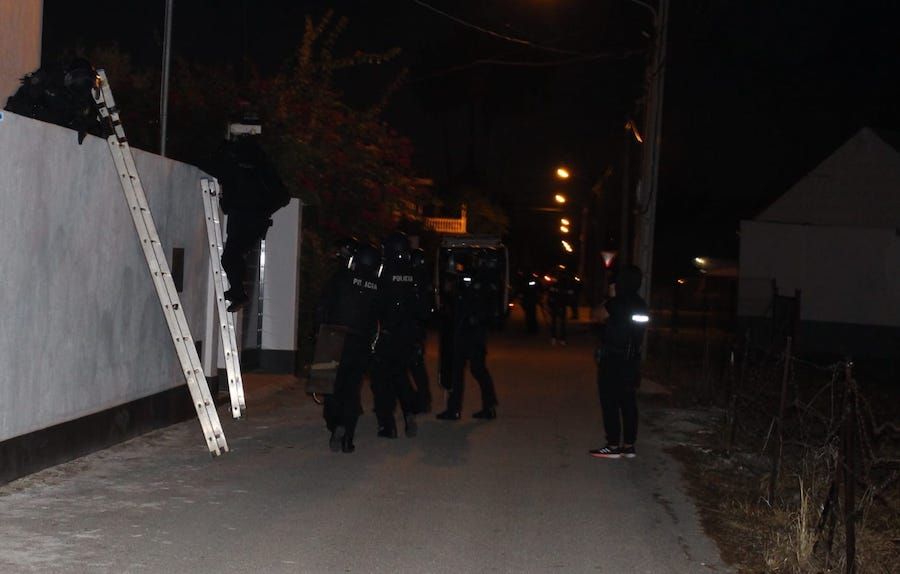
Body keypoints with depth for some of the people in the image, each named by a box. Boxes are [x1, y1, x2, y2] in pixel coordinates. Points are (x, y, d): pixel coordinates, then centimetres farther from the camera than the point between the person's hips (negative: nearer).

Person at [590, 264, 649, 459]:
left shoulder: (615, 303, -17)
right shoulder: (641, 305, 7)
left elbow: (600, 318, 1)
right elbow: (640, 336, 13)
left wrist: (612, 296, 4)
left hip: (611, 360, -7)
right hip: (632, 360, 7)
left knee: (610, 403, 0)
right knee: (628, 402, 10)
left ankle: (613, 446, 1)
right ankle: (629, 445, 14)